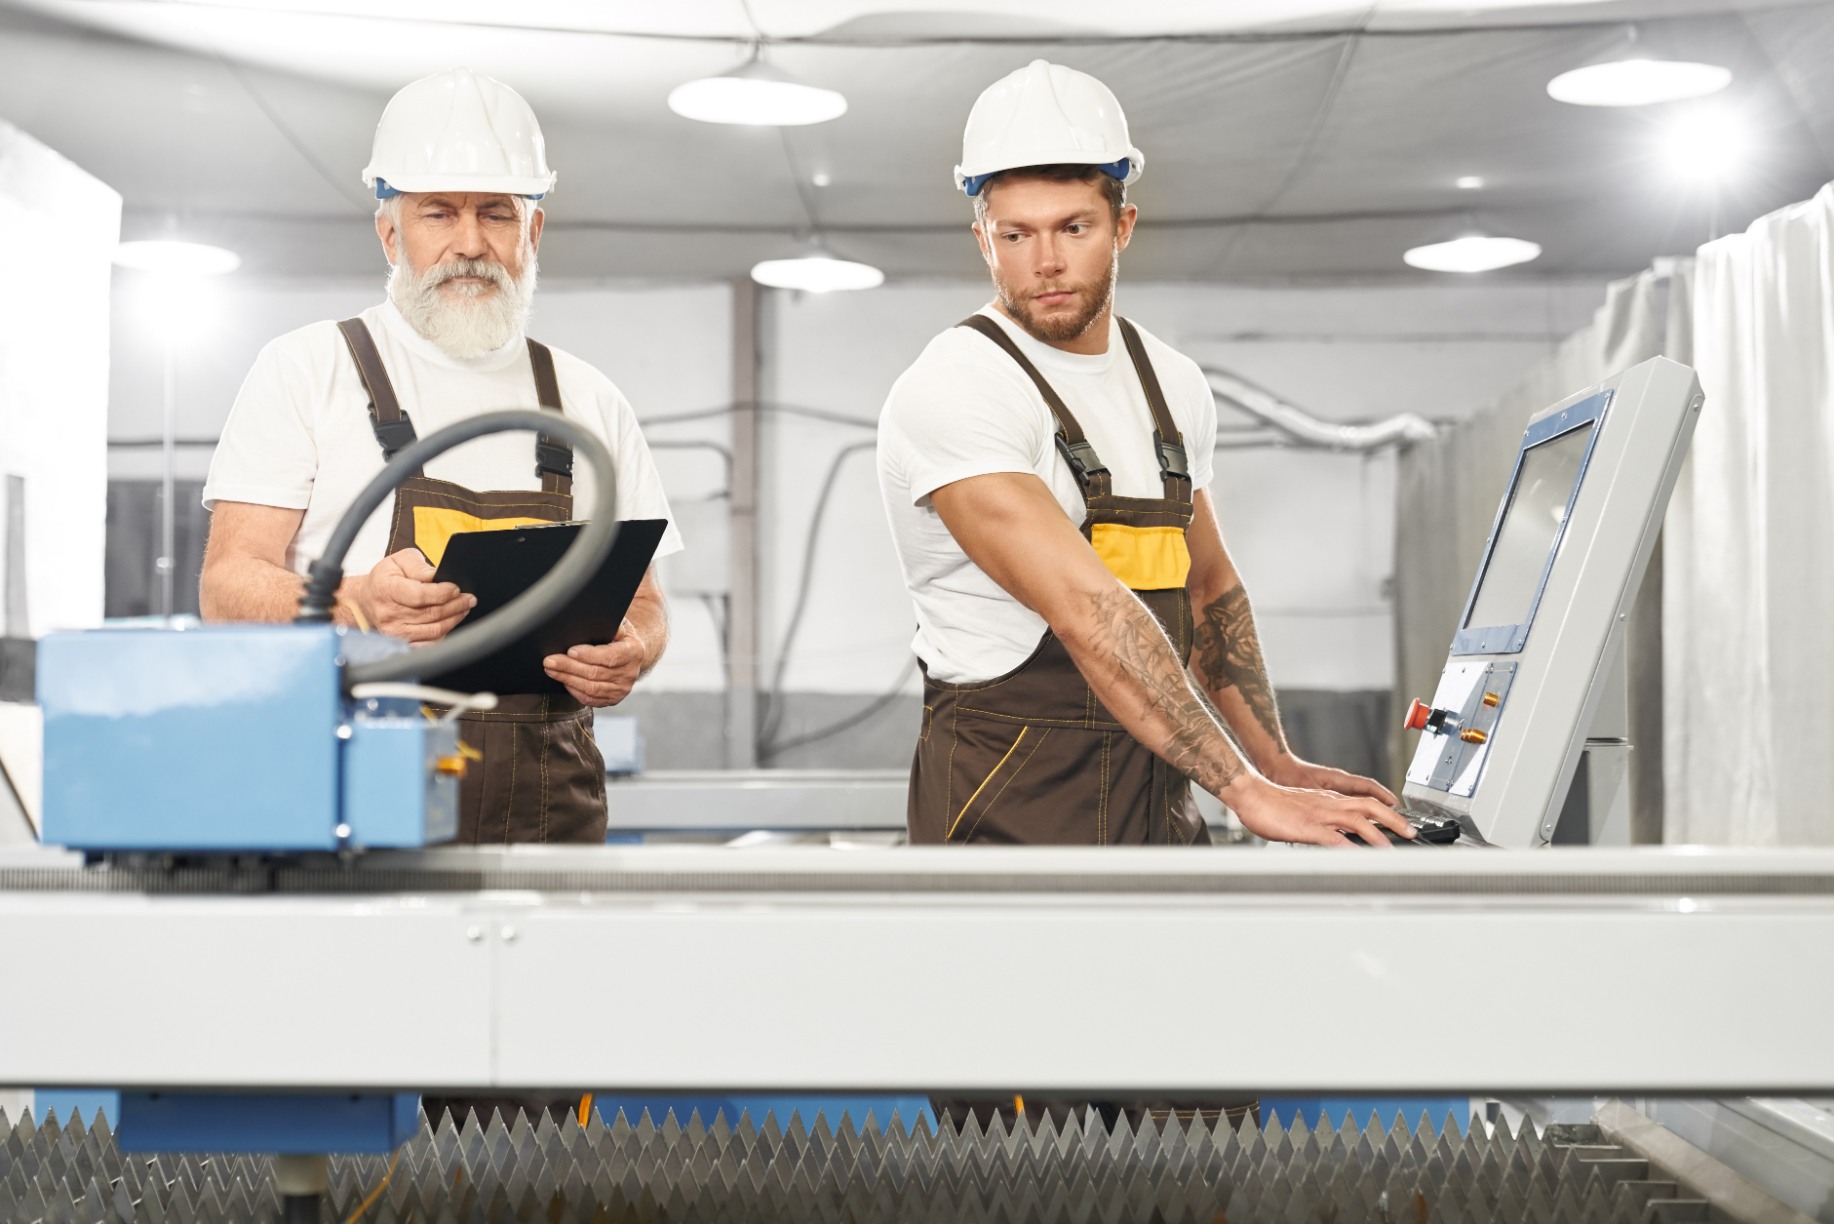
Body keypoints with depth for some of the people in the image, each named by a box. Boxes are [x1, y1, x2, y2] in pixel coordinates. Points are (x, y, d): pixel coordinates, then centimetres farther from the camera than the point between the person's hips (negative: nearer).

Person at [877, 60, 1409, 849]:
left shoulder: (1172, 385, 11)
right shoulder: (952, 396, -14)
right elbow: (1088, 613, -23)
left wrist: (1277, 765, 14)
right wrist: (1242, 789, -27)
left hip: (1158, 808, 7)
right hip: (1009, 811, -6)